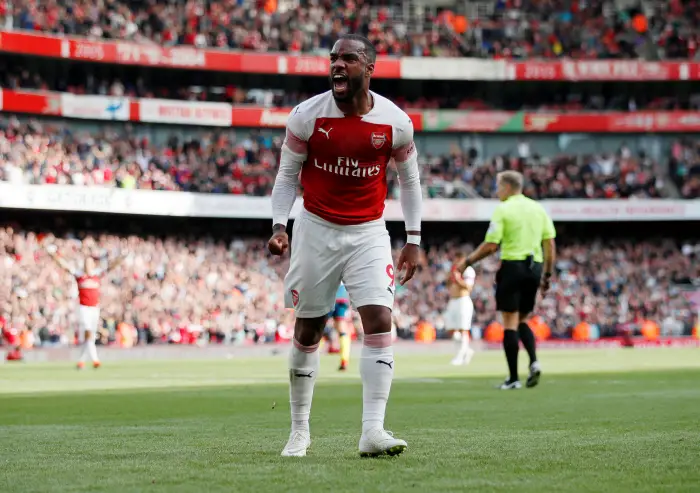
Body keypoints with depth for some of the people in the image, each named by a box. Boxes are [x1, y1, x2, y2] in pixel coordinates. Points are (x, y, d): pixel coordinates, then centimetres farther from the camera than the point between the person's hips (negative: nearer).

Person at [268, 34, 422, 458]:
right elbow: (288, 173, 3)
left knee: (380, 322, -15)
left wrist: (414, 240, 5)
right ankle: (300, 431, 20)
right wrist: (280, 226, -10)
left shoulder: (395, 121, -7)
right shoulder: (307, 116, -9)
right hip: (316, 229, 0)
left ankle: (373, 431, -16)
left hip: (369, 233, 0)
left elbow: (409, 180, 7)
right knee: (308, 330, 6)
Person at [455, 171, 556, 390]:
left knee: (510, 322, 0)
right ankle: (534, 361, -4)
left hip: (512, 266, -5)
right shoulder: (538, 208, 11)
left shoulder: (502, 210, -6)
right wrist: (547, 275, 14)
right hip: (534, 267, 6)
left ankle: (513, 378, -1)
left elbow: (490, 246, -11)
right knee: (522, 320, 19)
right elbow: (550, 244, 8)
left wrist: (467, 261, 2)